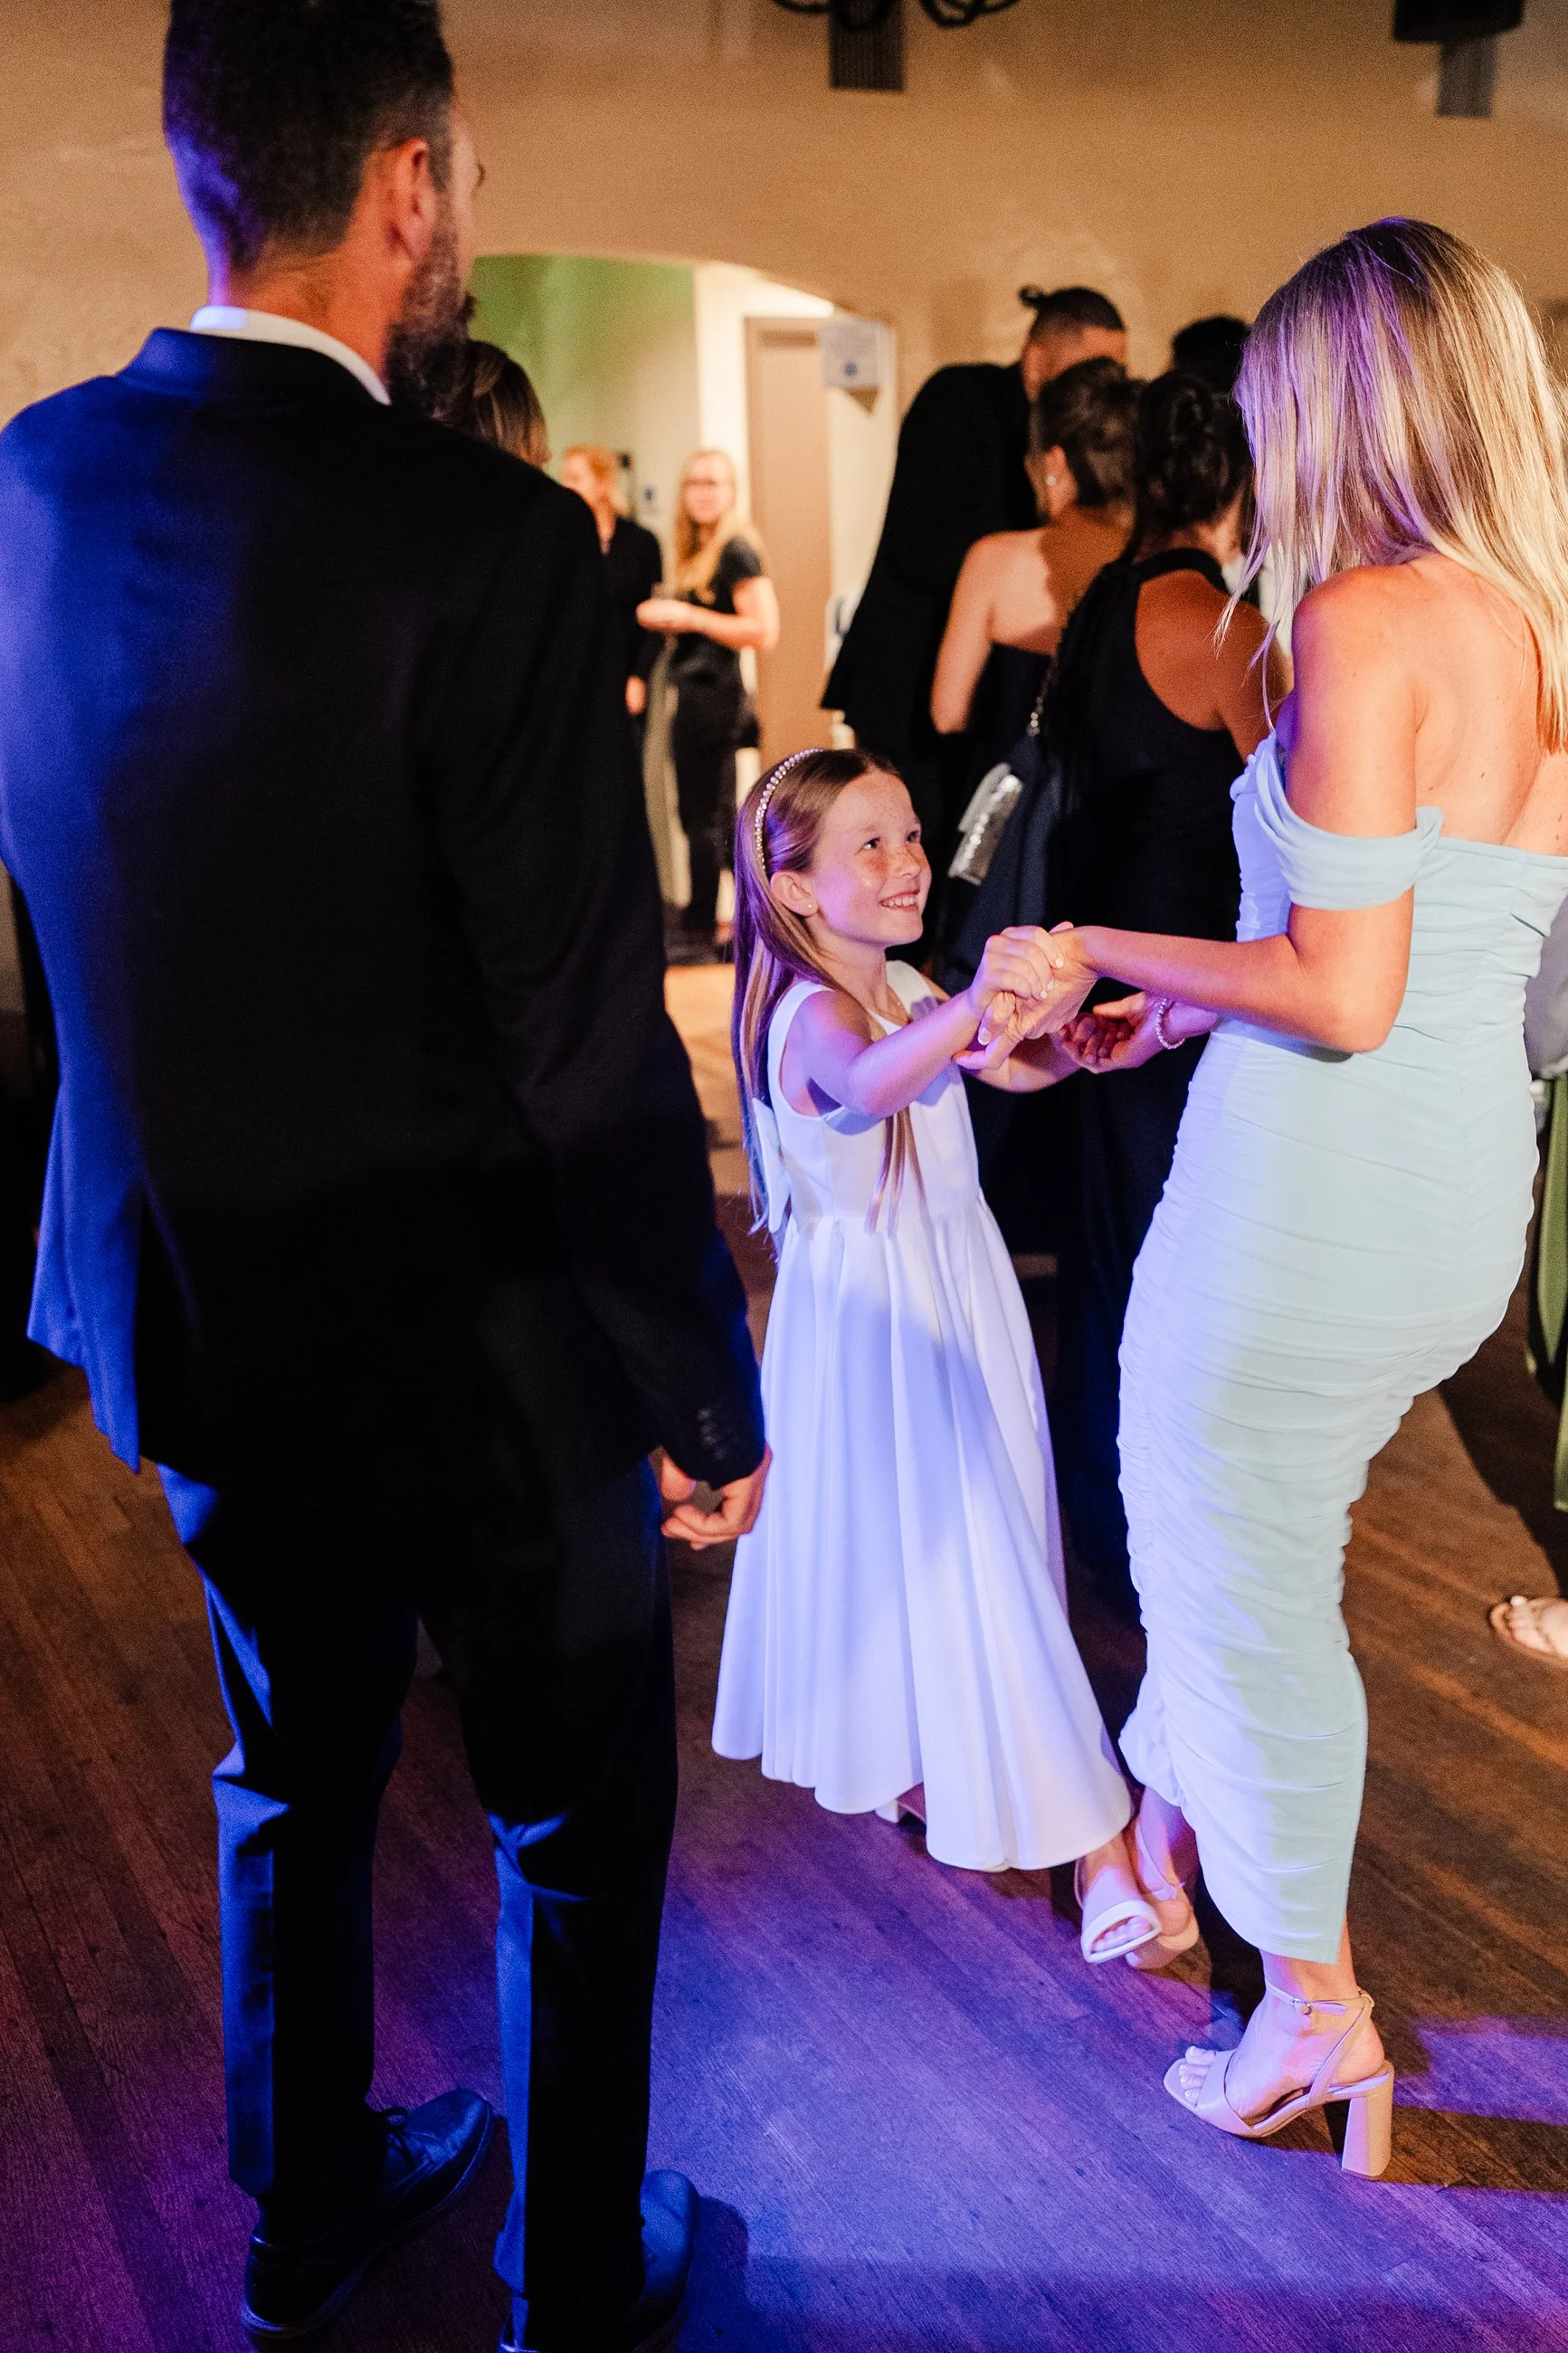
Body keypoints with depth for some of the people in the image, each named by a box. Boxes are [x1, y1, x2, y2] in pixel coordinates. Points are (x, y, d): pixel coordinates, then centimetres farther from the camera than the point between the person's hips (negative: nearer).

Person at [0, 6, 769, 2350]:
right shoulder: (489, 541, -24)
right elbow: (593, 1055, -23)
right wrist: (708, 1384, -9)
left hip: (188, 1303, 7)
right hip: (473, 1339, -6)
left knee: (293, 1764, 27)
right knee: (579, 1820, 18)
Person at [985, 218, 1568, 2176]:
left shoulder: (1366, 621, -17)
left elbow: (1343, 996, -21)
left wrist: (1104, 949, -8)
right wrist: (1196, 995, 17)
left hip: (1315, 1188, -8)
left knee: (1238, 1568, 11)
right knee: (1247, 1527, 26)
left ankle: (1317, 2007, 27)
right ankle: (1172, 1821, 47)